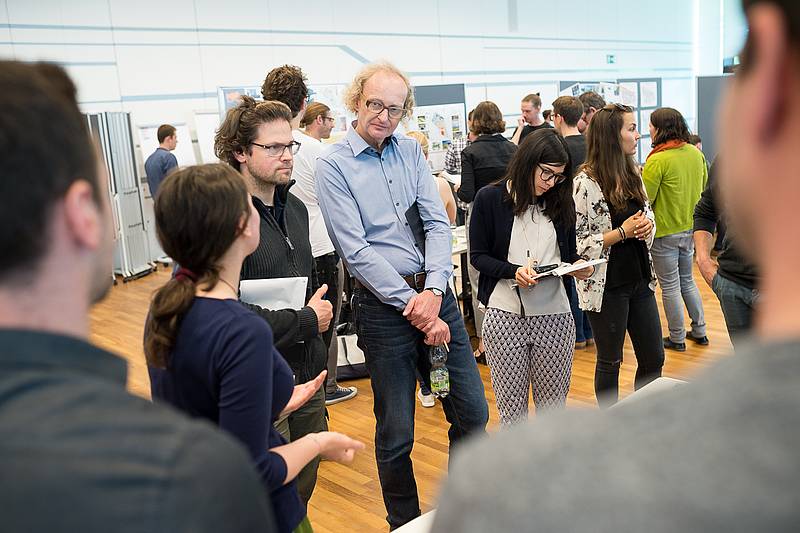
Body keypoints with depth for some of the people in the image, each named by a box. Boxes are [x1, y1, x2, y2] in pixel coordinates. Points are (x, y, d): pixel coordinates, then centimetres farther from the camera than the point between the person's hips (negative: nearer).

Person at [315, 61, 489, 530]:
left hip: (436, 293, 5)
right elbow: (357, 251, -13)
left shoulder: (411, 151, 8)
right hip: (383, 303, -4)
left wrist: (434, 290, -14)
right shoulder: (333, 166, -6)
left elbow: (438, 224, 1)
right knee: (396, 433, 7)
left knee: (473, 414, 10)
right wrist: (414, 309, -16)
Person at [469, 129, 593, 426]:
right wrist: (514, 271, -19)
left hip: (554, 315, 3)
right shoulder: (490, 199, -3)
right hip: (505, 315, -3)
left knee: (553, 406, 11)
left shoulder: (561, 202, 8)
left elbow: (570, 254, 15)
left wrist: (579, 266, -7)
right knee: (511, 407, 6)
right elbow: (478, 256, -3)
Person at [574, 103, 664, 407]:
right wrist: (623, 232, -20)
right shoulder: (586, 183, -15)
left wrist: (646, 225, -4)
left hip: (640, 280, 7)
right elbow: (577, 243, -17)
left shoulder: (633, 175, 6)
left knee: (653, 358, 14)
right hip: (606, 286, -7)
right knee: (609, 362, 9)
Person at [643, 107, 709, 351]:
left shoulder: (657, 160, -22)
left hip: (665, 232, -7)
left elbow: (645, 200, -20)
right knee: (687, 281, 21)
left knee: (670, 286, 6)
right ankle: (699, 331, 28)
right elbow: (703, 187, 12)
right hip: (690, 229, 7)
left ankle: (677, 338, 16)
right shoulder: (696, 154, 0)